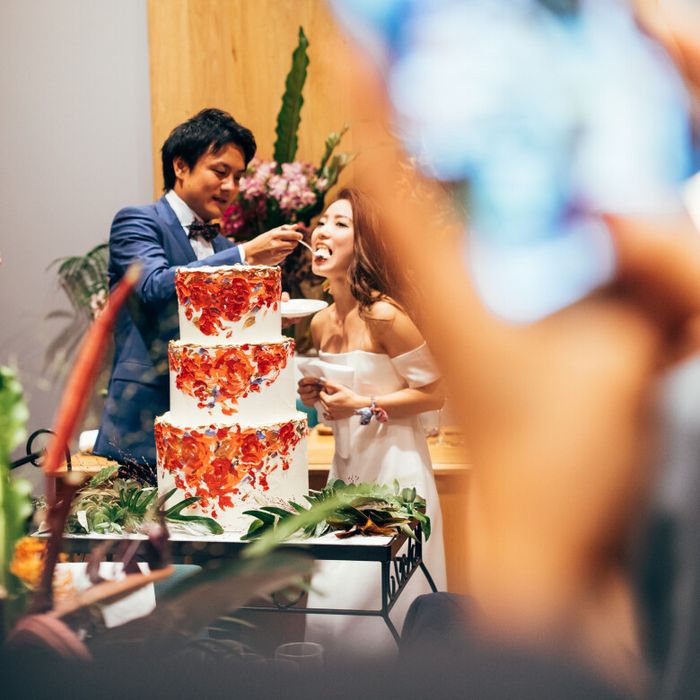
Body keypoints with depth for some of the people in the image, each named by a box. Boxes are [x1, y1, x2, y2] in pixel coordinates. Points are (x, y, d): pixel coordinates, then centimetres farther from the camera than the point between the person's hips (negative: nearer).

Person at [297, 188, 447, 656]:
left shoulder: (384, 315, -15)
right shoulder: (321, 324, 7)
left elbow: (433, 393, -13)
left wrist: (363, 406, -17)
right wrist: (318, 394, 2)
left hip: (392, 465, -8)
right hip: (347, 464, 8)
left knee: (362, 601, -7)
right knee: (330, 596, 10)